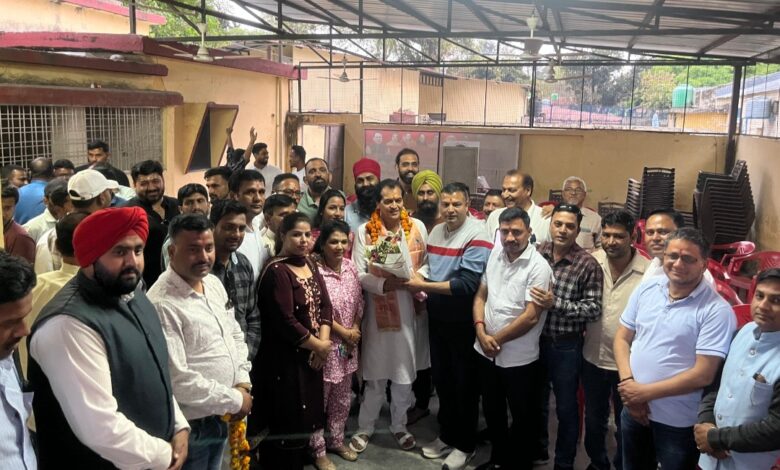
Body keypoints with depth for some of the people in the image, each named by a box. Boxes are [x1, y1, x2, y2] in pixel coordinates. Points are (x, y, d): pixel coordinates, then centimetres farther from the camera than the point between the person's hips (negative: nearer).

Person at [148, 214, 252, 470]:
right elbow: (177, 379, -26)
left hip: (222, 417, 8)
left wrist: (243, 382, -2)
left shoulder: (214, 283, 3)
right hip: (190, 425, -8)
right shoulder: (162, 304, -24)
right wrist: (235, 400, -16)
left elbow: (235, 335, 13)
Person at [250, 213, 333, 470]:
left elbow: (325, 304, 6)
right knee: (285, 423, 3)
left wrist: (323, 342, -9)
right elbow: (285, 322, -22)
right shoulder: (276, 271, -16)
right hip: (284, 358, -7)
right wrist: (318, 346, -12)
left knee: (303, 418, 17)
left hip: (311, 356, 7)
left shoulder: (310, 265, 9)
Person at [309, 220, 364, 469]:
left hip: (348, 344, 6)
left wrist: (355, 330, -4)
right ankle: (318, 449, 22)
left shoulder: (350, 266, 3)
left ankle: (336, 441, 36)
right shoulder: (315, 270, -18)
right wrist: (344, 332, -14)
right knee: (319, 398, 7)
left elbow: (359, 302, 9)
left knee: (343, 397, 19)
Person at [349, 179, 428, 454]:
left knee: (405, 371, 13)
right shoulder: (365, 232, -5)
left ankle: (399, 426, 32)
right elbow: (359, 274, -8)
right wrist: (385, 284, -23)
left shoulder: (417, 227, 1)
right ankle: (365, 428, 26)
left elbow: (427, 264, 5)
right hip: (379, 309, -2)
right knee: (375, 372, 9)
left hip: (408, 309, 2)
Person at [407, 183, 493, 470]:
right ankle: (447, 435, 35)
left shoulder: (477, 236, -17)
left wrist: (424, 285, -22)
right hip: (437, 317, 7)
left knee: (464, 383, 7)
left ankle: (465, 445, 24)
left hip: (463, 321, -7)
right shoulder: (436, 232, 6)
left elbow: (466, 284, -25)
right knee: (441, 378, 18)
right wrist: (420, 290, -4)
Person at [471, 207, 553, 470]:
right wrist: (481, 333, -9)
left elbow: (531, 317, -21)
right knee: (492, 410, 22)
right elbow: (480, 296, 7)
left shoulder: (538, 267, -18)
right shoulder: (495, 255, 2)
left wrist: (496, 339, -12)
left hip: (520, 359, -6)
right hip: (486, 353, 6)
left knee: (523, 418, 13)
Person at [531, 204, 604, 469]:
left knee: (565, 408, 13)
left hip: (566, 346, -4)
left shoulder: (588, 265, -14)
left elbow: (594, 309, -17)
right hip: (535, 340, 4)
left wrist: (556, 303, -26)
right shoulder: (537, 253, -3)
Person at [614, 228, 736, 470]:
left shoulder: (717, 310, -17)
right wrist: (628, 383, -11)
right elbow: (622, 338, 3)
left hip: (679, 422, -4)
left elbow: (703, 375, -19)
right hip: (633, 409, 5)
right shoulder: (646, 288, -2)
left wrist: (645, 392, -17)